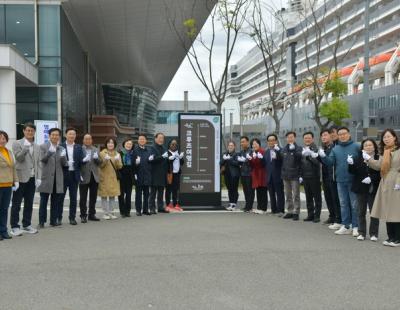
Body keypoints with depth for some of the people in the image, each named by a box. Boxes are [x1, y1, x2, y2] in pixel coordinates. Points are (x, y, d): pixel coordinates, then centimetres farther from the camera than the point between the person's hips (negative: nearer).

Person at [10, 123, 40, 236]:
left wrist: (38, 177, 5)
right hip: (21, 177, -5)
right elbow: (19, 158, -12)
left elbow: (38, 163, 13)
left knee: (29, 203, 10)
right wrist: (24, 150, -30)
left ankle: (27, 225, 19)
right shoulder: (17, 144, -1)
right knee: (16, 204, 0)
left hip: (32, 178, 5)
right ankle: (14, 227, 5)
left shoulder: (37, 147, 13)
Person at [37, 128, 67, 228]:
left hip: (58, 178, 3)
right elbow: (42, 159, -10)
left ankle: (54, 220, 14)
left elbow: (64, 164, 6)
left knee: (55, 201, 7)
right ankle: (41, 221, 7)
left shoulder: (62, 149, 12)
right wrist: (49, 153, -28)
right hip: (46, 177, -3)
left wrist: (63, 157, -16)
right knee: (44, 201, 1)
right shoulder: (43, 146, 3)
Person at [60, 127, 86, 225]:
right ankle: (59, 217, 15)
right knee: (60, 196, 6)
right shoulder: (60, 146, -1)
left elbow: (81, 160, 3)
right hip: (63, 175, -2)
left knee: (74, 198, 6)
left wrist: (86, 159, -19)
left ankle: (72, 217, 14)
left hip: (74, 175, 2)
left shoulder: (78, 148, 8)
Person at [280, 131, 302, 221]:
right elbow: (281, 160, 12)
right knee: (288, 195, 12)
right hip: (285, 175, 5)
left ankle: (296, 212, 3)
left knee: (296, 195, -1)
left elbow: (301, 161, -14)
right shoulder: (283, 149, 11)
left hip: (295, 175, -5)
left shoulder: (298, 149, -4)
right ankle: (290, 211, 20)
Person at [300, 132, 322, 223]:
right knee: (308, 197, 11)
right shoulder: (303, 150, 12)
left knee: (317, 197, 2)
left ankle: (317, 215, 7)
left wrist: (309, 155, -27)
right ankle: (310, 215, 18)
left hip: (314, 177, -6)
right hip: (305, 177, 6)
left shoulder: (316, 149, -7)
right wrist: (300, 175, 12)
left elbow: (317, 162, -16)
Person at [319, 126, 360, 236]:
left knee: (354, 204, 1)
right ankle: (345, 226, 19)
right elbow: (330, 162, 1)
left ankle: (355, 227, 9)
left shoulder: (356, 147, -3)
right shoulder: (335, 149, 10)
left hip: (353, 180, -5)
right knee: (344, 204, 11)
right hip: (340, 180, 5)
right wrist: (323, 157, -16)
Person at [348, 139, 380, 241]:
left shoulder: (379, 158, -3)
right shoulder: (359, 158, 6)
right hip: (361, 189, 3)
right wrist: (351, 164, -16)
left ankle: (373, 233, 12)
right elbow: (353, 171, 1)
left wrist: (371, 178, -20)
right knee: (361, 212, 9)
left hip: (373, 189, -3)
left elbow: (380, 173, -8)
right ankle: (362, 233, 17)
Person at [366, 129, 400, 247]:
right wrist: (368, 159, -3)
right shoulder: (384, 152, 17)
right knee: (387, 211, 9)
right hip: (385, 184, 7)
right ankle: (390, 237, 18)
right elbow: (378, 166, 9)